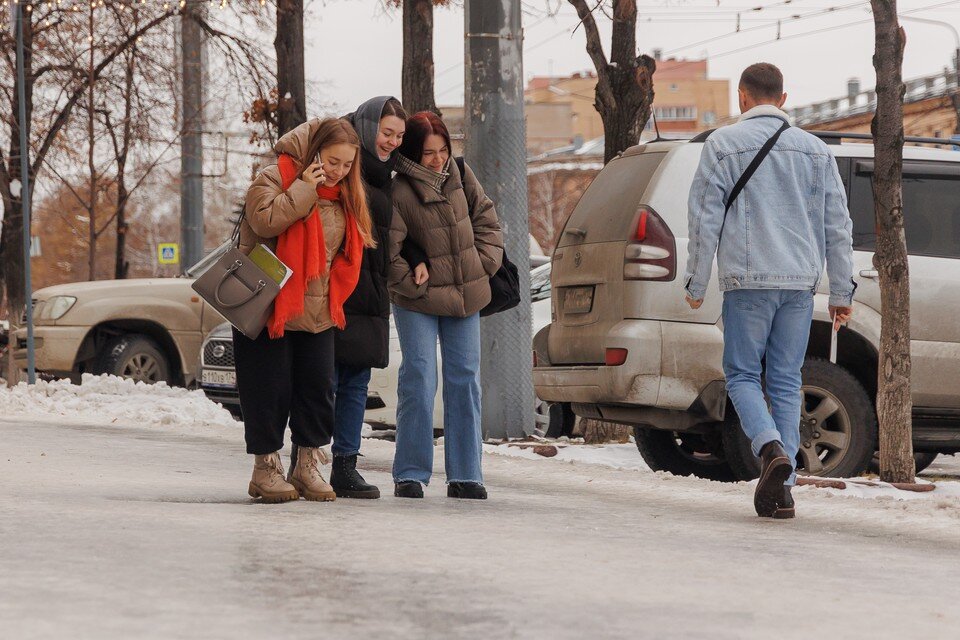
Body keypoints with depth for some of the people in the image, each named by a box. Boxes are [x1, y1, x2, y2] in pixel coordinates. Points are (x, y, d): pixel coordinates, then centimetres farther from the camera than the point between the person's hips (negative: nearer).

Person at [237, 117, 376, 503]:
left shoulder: (344, 196, 11)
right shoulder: (273, 180, -8)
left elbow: (346, 253, 22)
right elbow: (265, 220, -26)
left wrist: (335, 296, 11)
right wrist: (304, 189, -24)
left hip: (317, 311, 6)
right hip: (268, 308, -6)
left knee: (318, 387, 5)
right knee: (270, 391, -2)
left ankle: (308, 467, 14)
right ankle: (266, 469, 7)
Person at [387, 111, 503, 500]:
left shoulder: (461, 177, 4)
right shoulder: (399, 192, -14)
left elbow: (487, 220, 13)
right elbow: (387, 252, -14)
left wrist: (484, 263, 2)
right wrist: (414, 282, -12)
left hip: (465, 297, 5)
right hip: (418, 301, -5)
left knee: (465, 380, 5)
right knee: (419, 380, -8)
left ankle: (465, 475, 9)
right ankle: (410, 475, 0)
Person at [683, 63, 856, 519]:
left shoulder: (723, 144, 1)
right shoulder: (815, 150, 11)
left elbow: (705, 219, -3)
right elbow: (837, 226, 10)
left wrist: (696, 284, 3)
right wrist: (841, 292, 13)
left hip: (747, 280, -3)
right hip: (800, 282, 3)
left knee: (742, 375, 5)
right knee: (786, 382, 7)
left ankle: (772, 449, -21)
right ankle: (781, 490, 2)